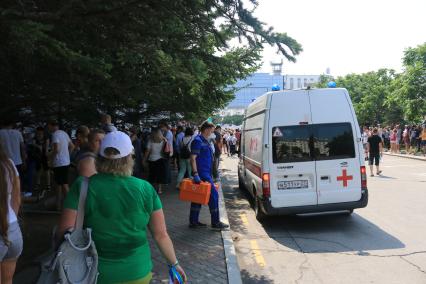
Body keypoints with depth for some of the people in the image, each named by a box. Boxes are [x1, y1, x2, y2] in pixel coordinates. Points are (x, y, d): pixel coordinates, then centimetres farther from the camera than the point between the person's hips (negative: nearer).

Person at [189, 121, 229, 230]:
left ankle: (193, 221, 19)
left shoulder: (205, 141, 17)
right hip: (202, 174, -10)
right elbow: (193, 158, -19)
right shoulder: (198, 141, -13)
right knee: (213, 195, -6)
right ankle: (215, 223, 3)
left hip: (205, 173, 10)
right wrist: (195, 174, -26)